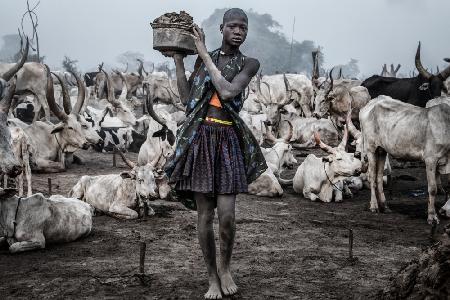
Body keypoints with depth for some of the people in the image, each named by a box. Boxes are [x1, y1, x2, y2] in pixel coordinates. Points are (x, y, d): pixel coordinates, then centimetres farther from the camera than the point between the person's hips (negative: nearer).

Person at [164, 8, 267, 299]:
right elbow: (187, 98, 4)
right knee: (205, 216, 2)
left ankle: (225, 267, 18)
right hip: (200, 138, 2)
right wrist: (178, 59, 0)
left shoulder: (249, 64, 2)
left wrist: (204, 54, -9)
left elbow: (227, 92, -15)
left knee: (226, 214, -10)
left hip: (228, 141, -1)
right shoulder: (204, 58, 9)